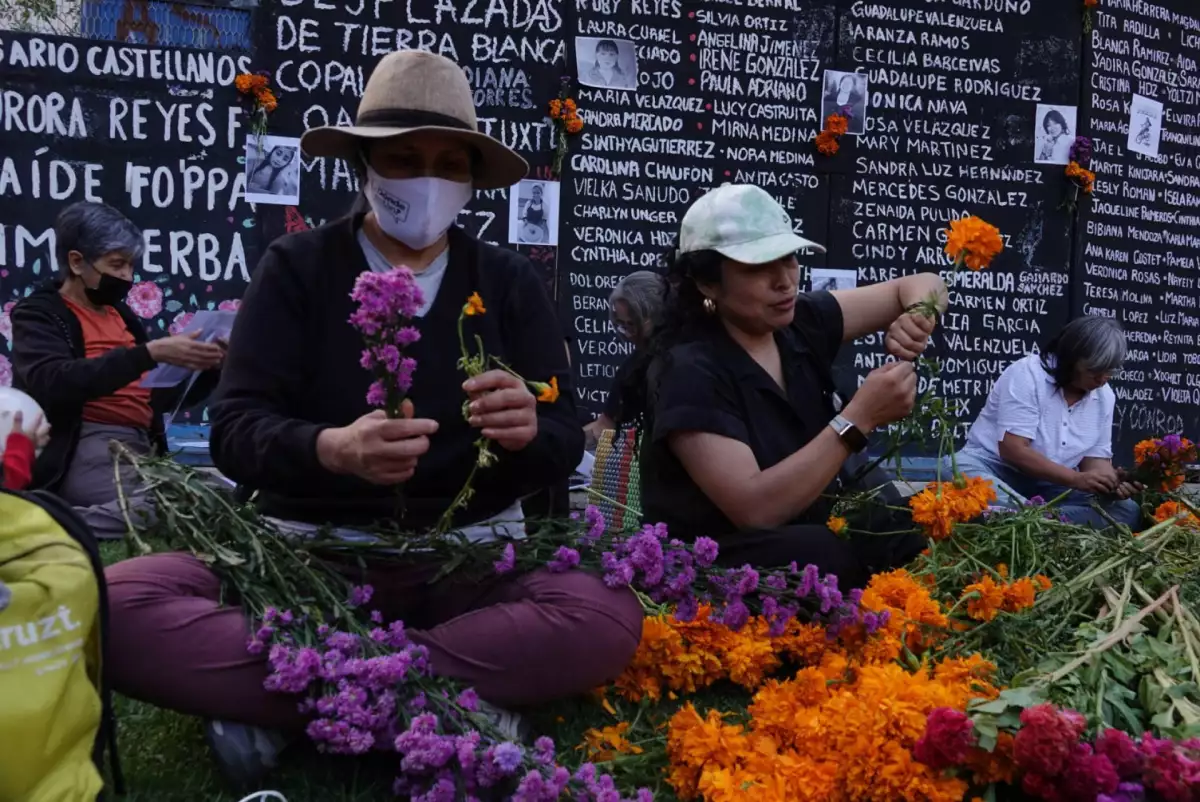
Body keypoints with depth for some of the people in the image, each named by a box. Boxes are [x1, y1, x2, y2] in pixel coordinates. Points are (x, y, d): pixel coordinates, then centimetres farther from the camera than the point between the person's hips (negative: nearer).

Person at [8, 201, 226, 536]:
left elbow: (164, 397, 24)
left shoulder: (121, 314, 22)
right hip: (86, 449, -7)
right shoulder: (39, 314, 4)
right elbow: (54, 384, -18)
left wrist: (208, 368, 5)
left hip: (143, 448, 7)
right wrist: (149, 353, -22)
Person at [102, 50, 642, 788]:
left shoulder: (511, 282, 5)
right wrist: (330, 449, -30)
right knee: (119, 606, -26)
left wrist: (527, 434, -24)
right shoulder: (297, 268, 1)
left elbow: (565, 447, 1)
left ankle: (281, 705, -20)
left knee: (609, 619, -29)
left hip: (470, 559, 1)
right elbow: (236, 431, -8)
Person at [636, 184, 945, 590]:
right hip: (711, 563, -6)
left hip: (813, 531, 6)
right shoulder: (689, 373, -19)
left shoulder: (803, 324, -1)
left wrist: (916, 316, -13)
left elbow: (921, 284, 11)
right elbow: (755, 509, -27)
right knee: (830, 555, -34)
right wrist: (858, 419, -25)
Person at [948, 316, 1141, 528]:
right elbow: (1012, 450, -22)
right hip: (994, 467, -6)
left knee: (1127, 511, -17)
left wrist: (1111, 481, -18)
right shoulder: (1027, 373, -16)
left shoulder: (1105, 396, 4)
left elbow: (1095, 458, 6)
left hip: (1049, 486, 6)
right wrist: (1076, 479, -29)